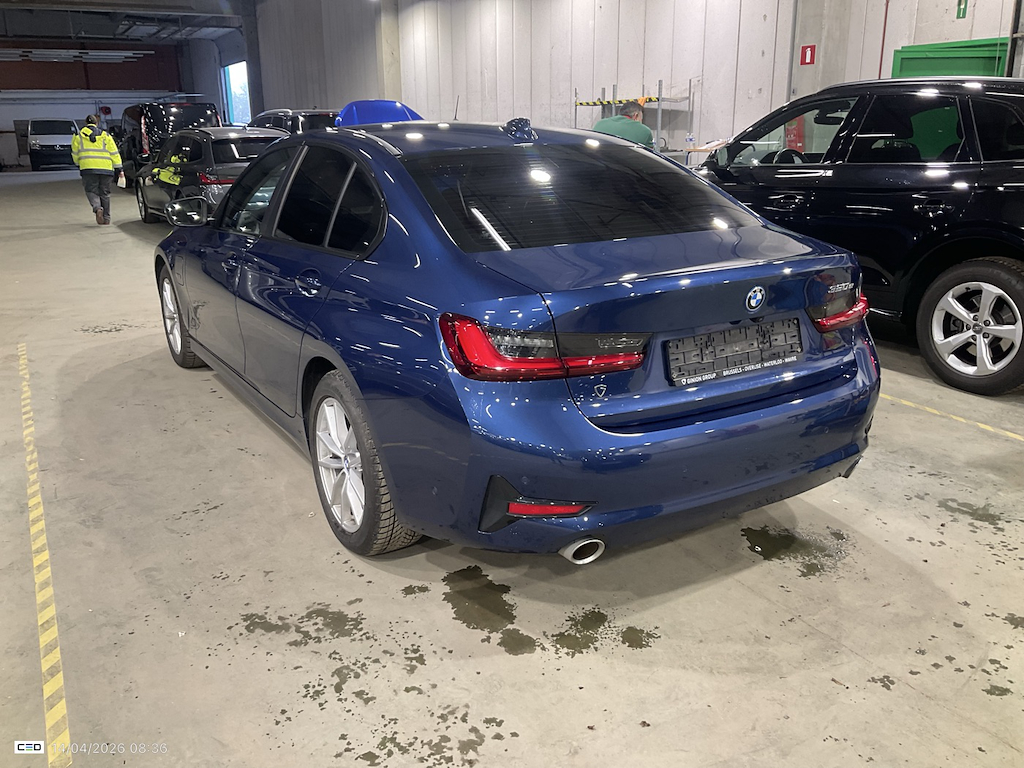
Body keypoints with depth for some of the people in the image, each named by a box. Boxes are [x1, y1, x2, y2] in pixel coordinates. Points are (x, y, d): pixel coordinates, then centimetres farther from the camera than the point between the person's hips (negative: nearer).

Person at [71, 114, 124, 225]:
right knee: (104, 193, 11)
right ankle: (106, 218, 14)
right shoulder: (105, 135, 10)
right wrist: (119, 169, 8)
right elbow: (114, 153, 6)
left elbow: (75, 153, 14)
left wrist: (79, 164, 33)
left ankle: (97, 208, -25)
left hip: (88, 168, -1)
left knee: (91, 190, 5)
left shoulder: (79, 136, 10)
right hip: (106, 168, 1)